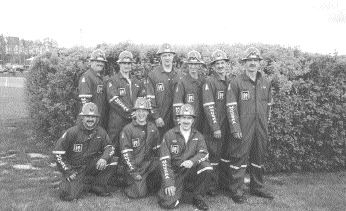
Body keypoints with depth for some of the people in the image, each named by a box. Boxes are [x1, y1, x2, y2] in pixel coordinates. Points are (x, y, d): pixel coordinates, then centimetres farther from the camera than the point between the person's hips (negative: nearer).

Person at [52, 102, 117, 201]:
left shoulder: (100, 132, -4)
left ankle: (98, 186, 0)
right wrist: (68, 171, -13)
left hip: (91, 165, 3)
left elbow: (109, 147, 3)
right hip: (73, 168, -3)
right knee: (69, 196, -19)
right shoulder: (72, 132, -15)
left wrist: (104, 158, -21)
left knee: (112, 160, -18)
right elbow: (57, 152, -11)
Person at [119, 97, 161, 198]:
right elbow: (126, 153, -9)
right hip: (135, 165, -5)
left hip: (150, 163, 5)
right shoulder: (128, 129, -4)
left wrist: (157, 163, 2)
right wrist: (133, 171, -15)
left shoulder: (153, 128, 9)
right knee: (140, 193, -18)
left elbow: (157, 149, 15)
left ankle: (150, 185, 6)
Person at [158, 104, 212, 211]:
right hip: (174, 172, -2)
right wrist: (168, 183, -16)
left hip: (191, 171, 2)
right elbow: (164, 161, -8)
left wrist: (192, 161, -30)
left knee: (206, 166, -27)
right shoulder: (169, 135, -5)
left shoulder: (198, 136, 5)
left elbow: (204, 153, -9)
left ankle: (197, 197, -5)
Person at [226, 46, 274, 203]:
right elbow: (231, 107, -9)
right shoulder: (236, 83, -5)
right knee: (239, 158, -2)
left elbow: (268, 105, 17)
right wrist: (235, 129, -14)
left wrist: (266, 123, 14)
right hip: (243, 128, -5)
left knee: (259, 158, 14)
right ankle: (236, 190, 9)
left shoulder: (266, 83, 10)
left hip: (261, 129, 5)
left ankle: (257, 187, 29)